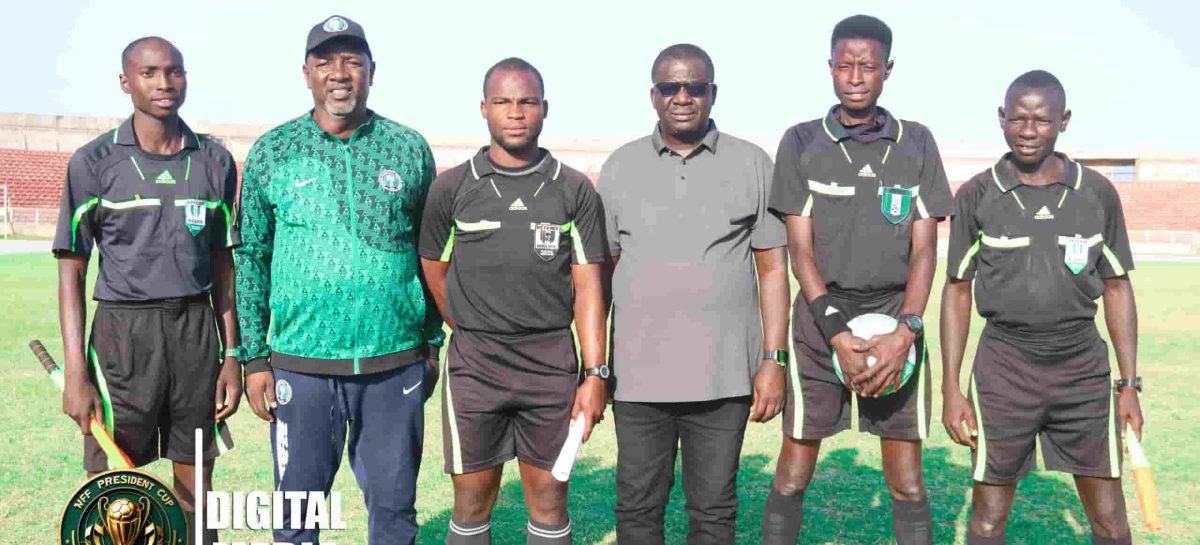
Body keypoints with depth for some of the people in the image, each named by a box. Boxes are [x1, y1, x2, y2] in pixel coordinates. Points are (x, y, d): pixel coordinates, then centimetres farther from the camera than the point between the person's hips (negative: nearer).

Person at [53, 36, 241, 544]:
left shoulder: (215, 161, 5)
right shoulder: (93, 161, -2)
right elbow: (71, 272, -1)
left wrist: (231, 354, 6)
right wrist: (75, 373, -8)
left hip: (197, 330, 3)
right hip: (123, 331, -2)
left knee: (196, 491, 9)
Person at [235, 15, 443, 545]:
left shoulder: (410, 149, 4)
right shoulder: (271, 153, 2)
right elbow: (251, 258, 4)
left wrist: (431, 344, 9)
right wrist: (255, 359, 0)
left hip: (396, 365, 1)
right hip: (302, 366, 0)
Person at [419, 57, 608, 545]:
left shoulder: (574, 190, 1)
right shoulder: (451, 188, 1)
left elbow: (588, 287, -1)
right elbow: (434, 269, 12)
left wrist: (595, 375, -7)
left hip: (553, 363, 0)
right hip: (474, 364, 0)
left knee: (548, 499, 9)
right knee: (472, 502, 8)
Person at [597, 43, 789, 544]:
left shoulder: (752, 165, 4)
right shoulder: (620, 167, 7)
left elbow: (772, 269, 4)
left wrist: (773, 361, -2)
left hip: (723, 375, -1)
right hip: (638, 375, 1)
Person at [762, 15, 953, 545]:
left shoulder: (917, 143, 6)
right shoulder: (801, 143, 2)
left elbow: (925, 249, 2)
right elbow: (801, 251, -3)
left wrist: (905, 331, -14)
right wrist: (839, 335, -15)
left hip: (896, 317, 1)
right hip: (821, 318, -1)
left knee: (907, 482, 3)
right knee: (793, 474, 2)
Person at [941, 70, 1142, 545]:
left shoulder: (1098, 194, 2)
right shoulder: (976, 197, -3)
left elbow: (1117, 288, 8)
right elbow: (957, 291, 2)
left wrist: (1130, 385, 4)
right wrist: (950, 387, -3)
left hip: (1084, 368, 2)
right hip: (1004, 367, -1)